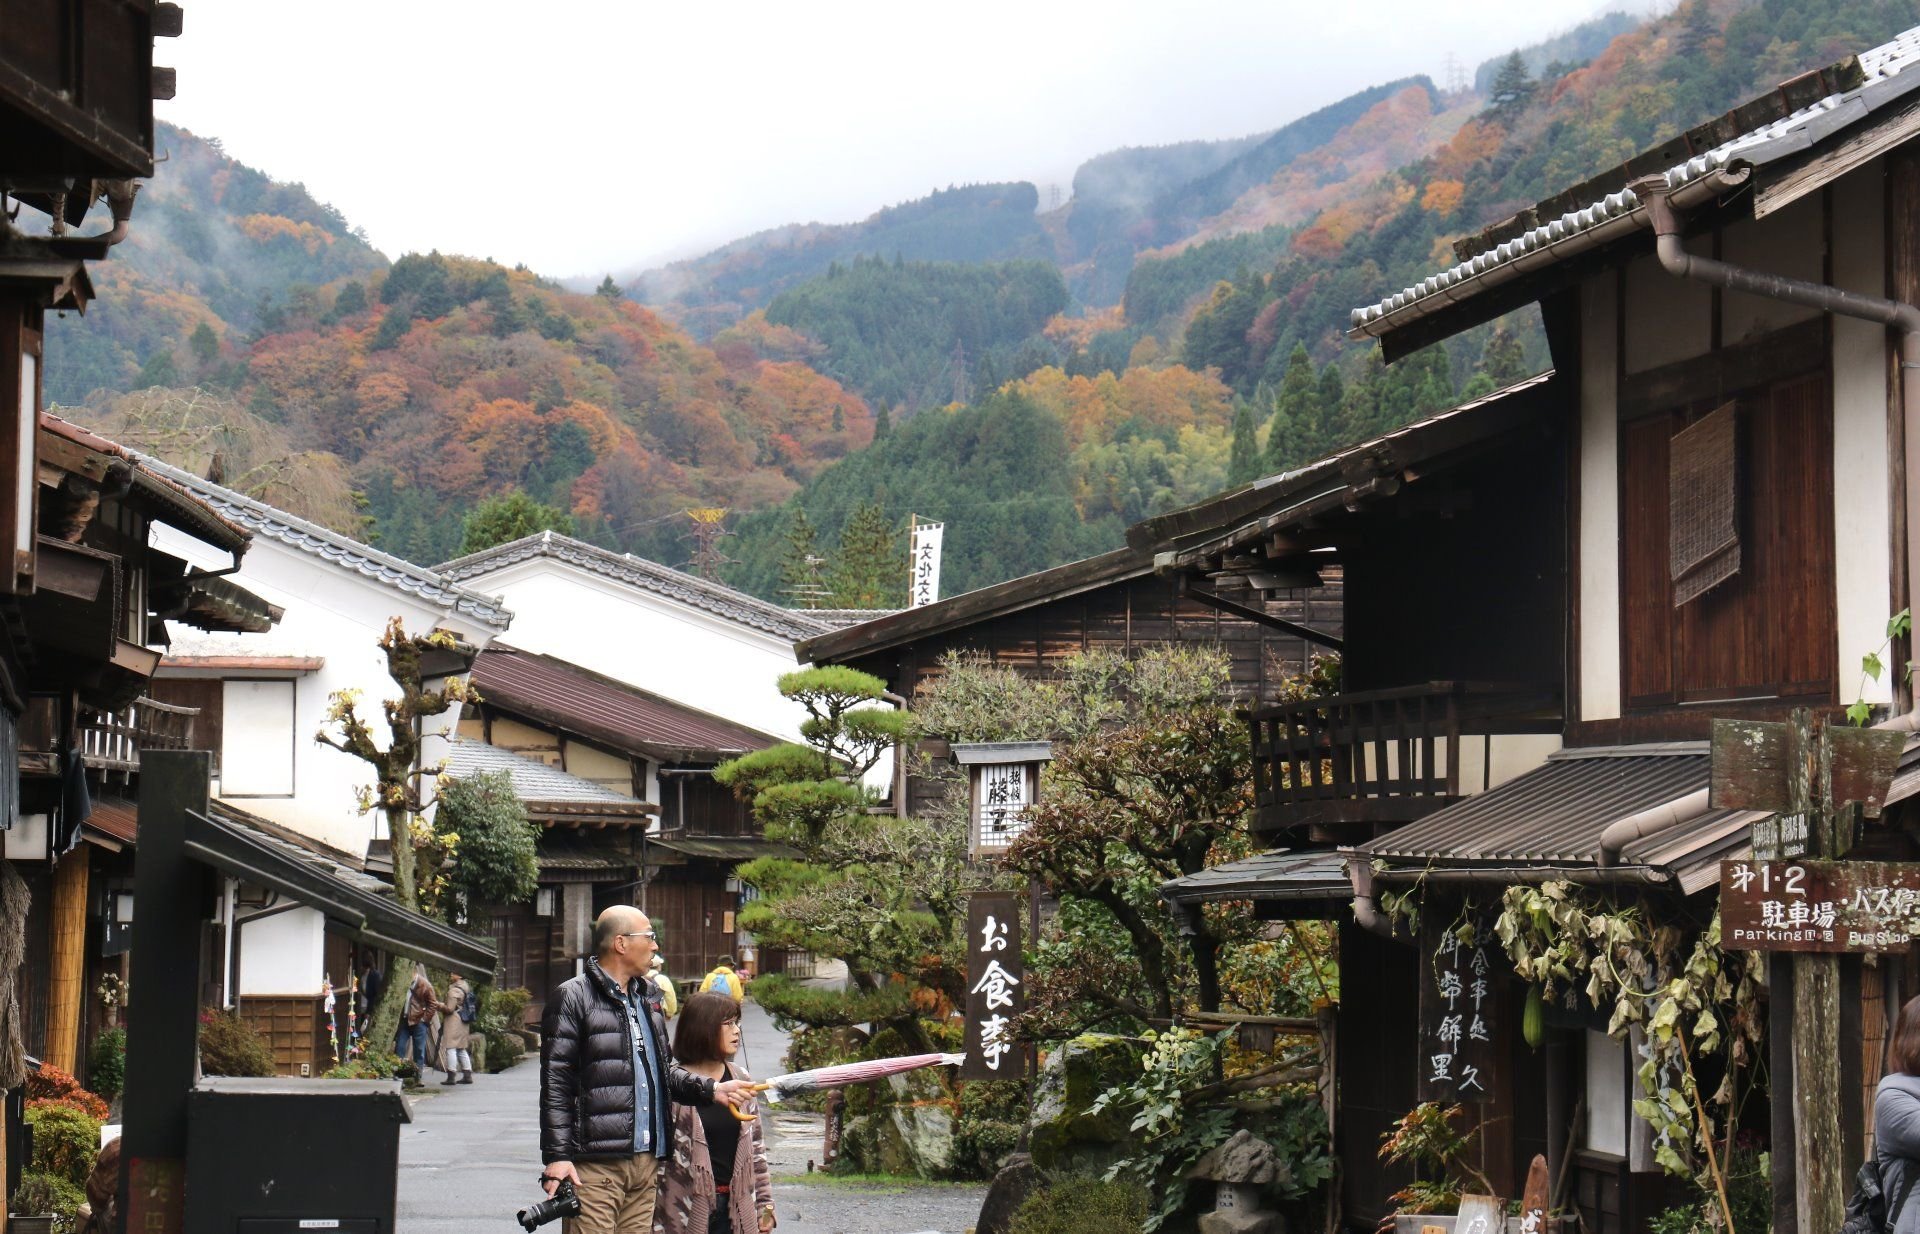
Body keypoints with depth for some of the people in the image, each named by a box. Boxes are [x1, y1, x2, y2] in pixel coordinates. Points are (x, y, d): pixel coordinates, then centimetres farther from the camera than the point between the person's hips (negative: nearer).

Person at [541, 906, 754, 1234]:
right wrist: (557, 1156, -14)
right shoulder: (573, 998, -3)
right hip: (597, 1165, -7)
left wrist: (711, 1090, 8)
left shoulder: (648, 996, 20)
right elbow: (555, 1083, -7)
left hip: (646, 1162, 7)